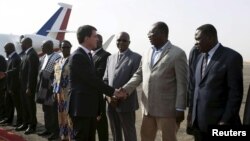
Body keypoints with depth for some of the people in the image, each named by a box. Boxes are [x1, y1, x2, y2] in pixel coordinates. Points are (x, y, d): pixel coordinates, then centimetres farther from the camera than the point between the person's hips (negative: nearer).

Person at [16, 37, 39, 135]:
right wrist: (24, 86, 13)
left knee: (30, 105, 2)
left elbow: (32, 72, -21)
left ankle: (32, 126, 13)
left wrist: (29, 87, -22)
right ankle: (26, 124, 28)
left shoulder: (32, 54, -17)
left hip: (29, 86, -9)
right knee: (24, 105, 16)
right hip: (23, 85, 9)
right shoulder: (27, 54, 14)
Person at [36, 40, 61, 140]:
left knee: (53, 111, 1)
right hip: (44, 87, 8)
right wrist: (40, 85, 13)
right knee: (46, 110, 16)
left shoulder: (57, 58, -16)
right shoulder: (43, 58, 11)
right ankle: (48, 129, 29)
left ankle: (56, 131, 11)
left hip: (52, 88, -8)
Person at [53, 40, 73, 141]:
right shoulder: (57, 62, 15)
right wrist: (55, 91, 12)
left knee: (70, 116, -5)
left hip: (69, 93, -7)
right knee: (61, 116, 13)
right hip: (59, 93, 7)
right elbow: (55, 78, 18)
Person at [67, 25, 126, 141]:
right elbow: (92, 79, -20)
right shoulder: (77, 56, -15)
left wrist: (110, 93, 9)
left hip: (90, 106, 9)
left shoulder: (87, 55, 15)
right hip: (81, 107, -9)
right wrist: (113, 92, -15)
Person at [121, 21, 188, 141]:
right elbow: (139, 75, 15)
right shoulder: (147, 53, 11)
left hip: (167, 108, -6)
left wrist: (180, 109, -12)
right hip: (148, 108, 6)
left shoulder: (178, 54, -7)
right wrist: (125, 89, 0)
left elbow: (182, 84, -9)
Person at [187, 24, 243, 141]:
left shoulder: (232, 57, -11)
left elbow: (235, 93, -13)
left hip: (218, 121, -6)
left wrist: (226, 121, -16)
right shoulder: (202, 57, 11)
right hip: (199, 121, 6)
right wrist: (191, 111, 12)